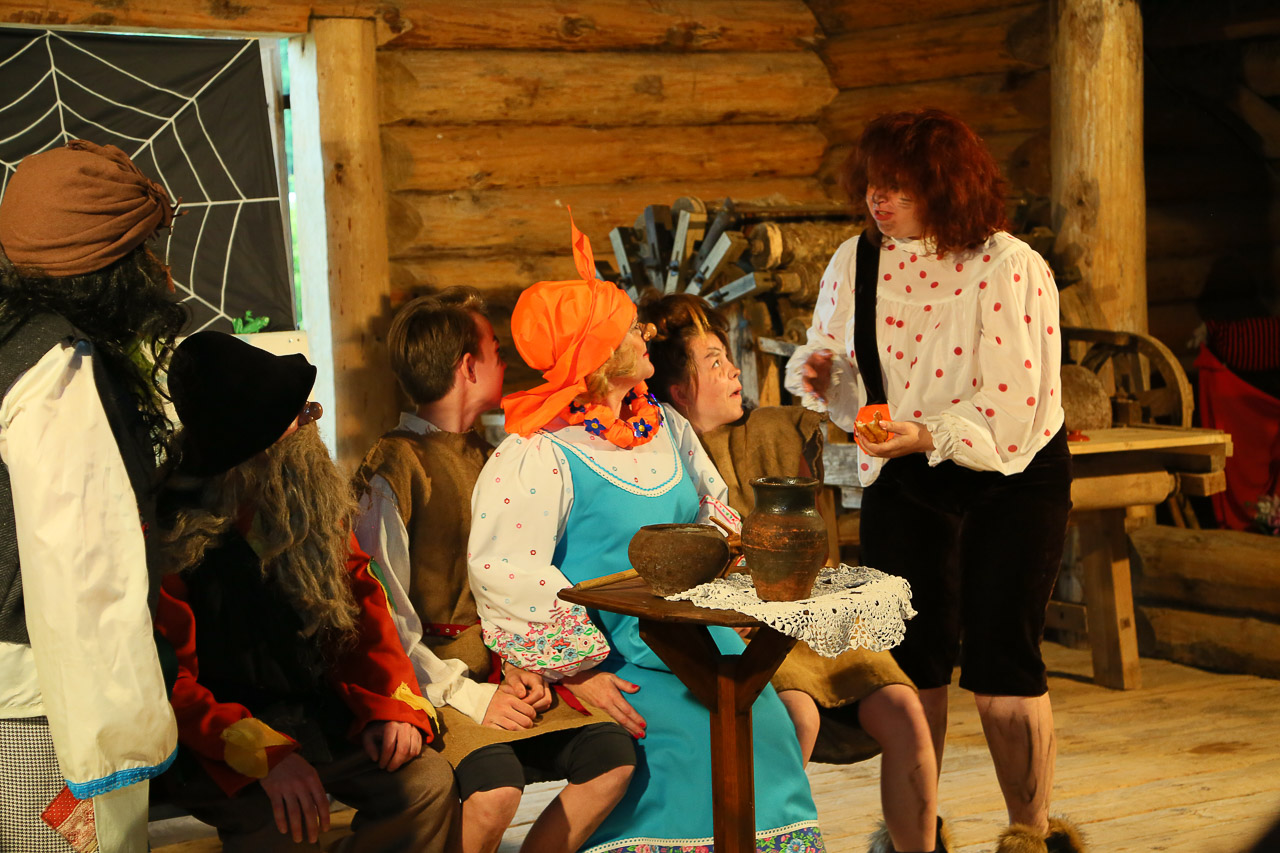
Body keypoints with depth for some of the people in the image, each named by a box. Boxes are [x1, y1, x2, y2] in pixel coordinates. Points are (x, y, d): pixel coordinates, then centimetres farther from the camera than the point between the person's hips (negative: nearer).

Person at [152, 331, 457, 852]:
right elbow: (167, 684, -16)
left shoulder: (314, 502, 6)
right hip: (217, 745, -6)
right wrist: (265, 755, -28)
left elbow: (360, 599, 11)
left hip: (319, 715, 6)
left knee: (427, 784, -19)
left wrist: (392, 704, -6)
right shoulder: (167, 534, -14)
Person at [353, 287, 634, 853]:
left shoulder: (485, 458, 17)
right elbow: (387, 619, -13)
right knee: (497, 785, -32)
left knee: (612, 755, -13)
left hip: (500, 673, 7)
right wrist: (466, 696, -16)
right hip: (433, 681, -7)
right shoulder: (395, 468, -9)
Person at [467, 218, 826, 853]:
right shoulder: (536, 456, -13)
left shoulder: (663, 426, 13)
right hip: (616, 654, -6)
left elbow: (713, 515, 25)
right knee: (684, 739, -27)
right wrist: (578, 672, -21)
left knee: (765, 723, -15)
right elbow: (503, 571, -21)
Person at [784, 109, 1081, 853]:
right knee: (912, 658, 1)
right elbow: (842, 380, 14)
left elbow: (1011, 403, -20)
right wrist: (820, 372, -9)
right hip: (905, 482, 4)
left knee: (1003, 663, -4)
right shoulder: (854, 264, 2)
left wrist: (930, 434, -32)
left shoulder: (1007, 267, -14)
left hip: (1012, 480, -4)